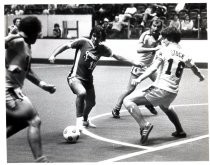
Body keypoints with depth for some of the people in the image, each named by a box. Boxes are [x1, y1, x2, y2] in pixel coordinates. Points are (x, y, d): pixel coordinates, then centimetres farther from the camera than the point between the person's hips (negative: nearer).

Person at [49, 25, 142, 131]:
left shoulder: (102, 49, 1)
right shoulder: (83, 42, -12)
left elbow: (116, 56, 10)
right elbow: (66, 46, -8)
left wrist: (133, 62, 9)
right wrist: (53, 55, -20)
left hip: (88, 79, 6)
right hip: (75, 76, -6)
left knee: (91, 103, 16)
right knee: (82, 93, -35)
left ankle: (85, 120, 48)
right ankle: (79, 120, -21)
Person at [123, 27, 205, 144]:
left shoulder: (163, 51, -3)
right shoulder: (184, 54, 13)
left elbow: (153, 68, -17)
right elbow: (194, 68, 30)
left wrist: (139, 79, -26)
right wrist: (201, 76, 51)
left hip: (160, 89, -7)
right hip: (173, 92, 7)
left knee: (128, 101, -9)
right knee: (165, 106, 42)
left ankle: (145, 125, -24)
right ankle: (180, 131, 47)